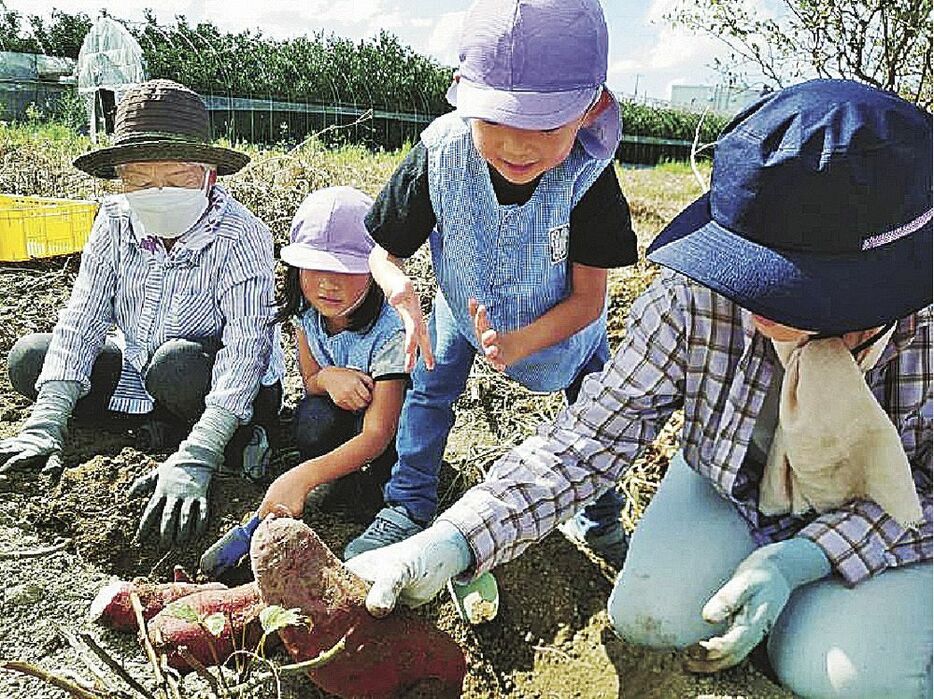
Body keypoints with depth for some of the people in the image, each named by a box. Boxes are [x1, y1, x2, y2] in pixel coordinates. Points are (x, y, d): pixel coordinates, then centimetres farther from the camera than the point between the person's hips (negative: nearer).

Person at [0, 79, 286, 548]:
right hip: (137, 369, 7)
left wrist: (193, 461, -42)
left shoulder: (242, 236, -24)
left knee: (176, 364, -36)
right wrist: (47, 422, -24)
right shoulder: (115, 221, -8)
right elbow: (82, 319, -11)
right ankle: (166, 421, -9)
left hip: (231, 387, -6)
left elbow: (245, 346, -32)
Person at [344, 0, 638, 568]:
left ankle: (601, 520, 34)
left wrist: (517, 344, -47)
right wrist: (403, 294, -45)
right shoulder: (441, 154, -33)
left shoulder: (589, 175, -37)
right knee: (431, 383, -7)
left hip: (563, 319, 0)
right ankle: (408, 508, 15)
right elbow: (385, 250, -21)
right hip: (467, 301, 1)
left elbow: (588, 299, -30)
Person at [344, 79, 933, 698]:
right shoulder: (693, 298, -29)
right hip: (728, 484, 1)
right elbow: (589, 438, -26)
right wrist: (450, 542, -38)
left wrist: (798, 560, -30)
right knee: (649, 618, -17)